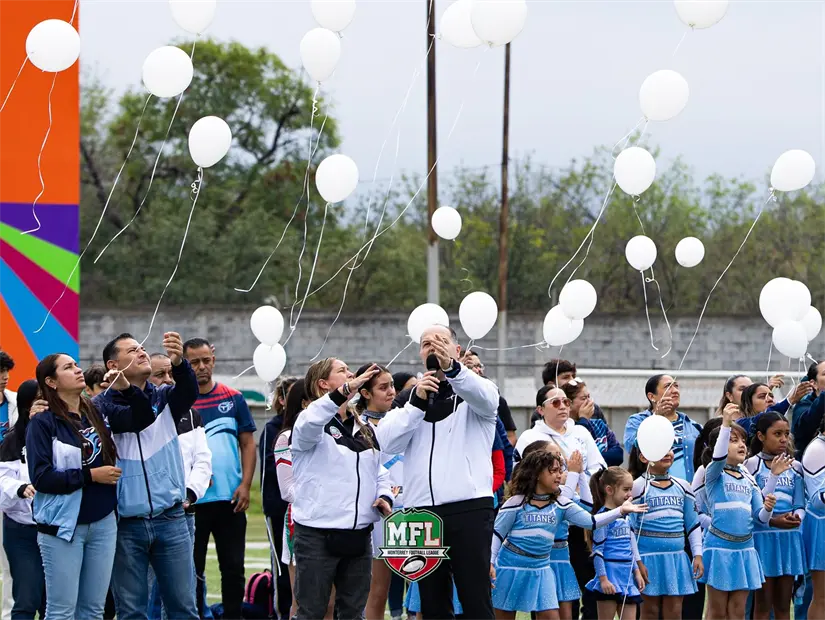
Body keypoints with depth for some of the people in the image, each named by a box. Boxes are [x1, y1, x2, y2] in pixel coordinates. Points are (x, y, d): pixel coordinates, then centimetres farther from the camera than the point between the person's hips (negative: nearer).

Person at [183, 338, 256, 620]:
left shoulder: (233, 399, 5)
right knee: (193, 570, 4)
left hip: (231, 499, 2)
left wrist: (245, 484, -4)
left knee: (234, 568, 6)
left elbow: (247, 444, 7)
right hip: (192, 501, -2)